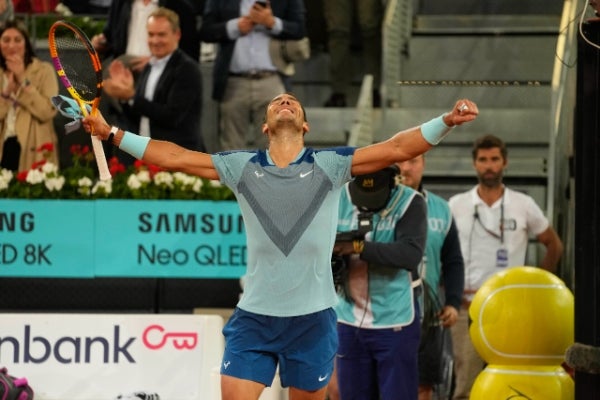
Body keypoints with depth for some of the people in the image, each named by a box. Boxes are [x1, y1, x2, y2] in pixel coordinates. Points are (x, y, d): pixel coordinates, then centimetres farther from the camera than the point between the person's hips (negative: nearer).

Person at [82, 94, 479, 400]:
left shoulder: (330, 165, 1)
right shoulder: (242, 167, 5)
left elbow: (397, 148, -5)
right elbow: (175, 157, 7)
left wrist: (446, 121, -18)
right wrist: (111, 133, 3)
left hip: (313, 319, -1)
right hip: (253, 318, 1)